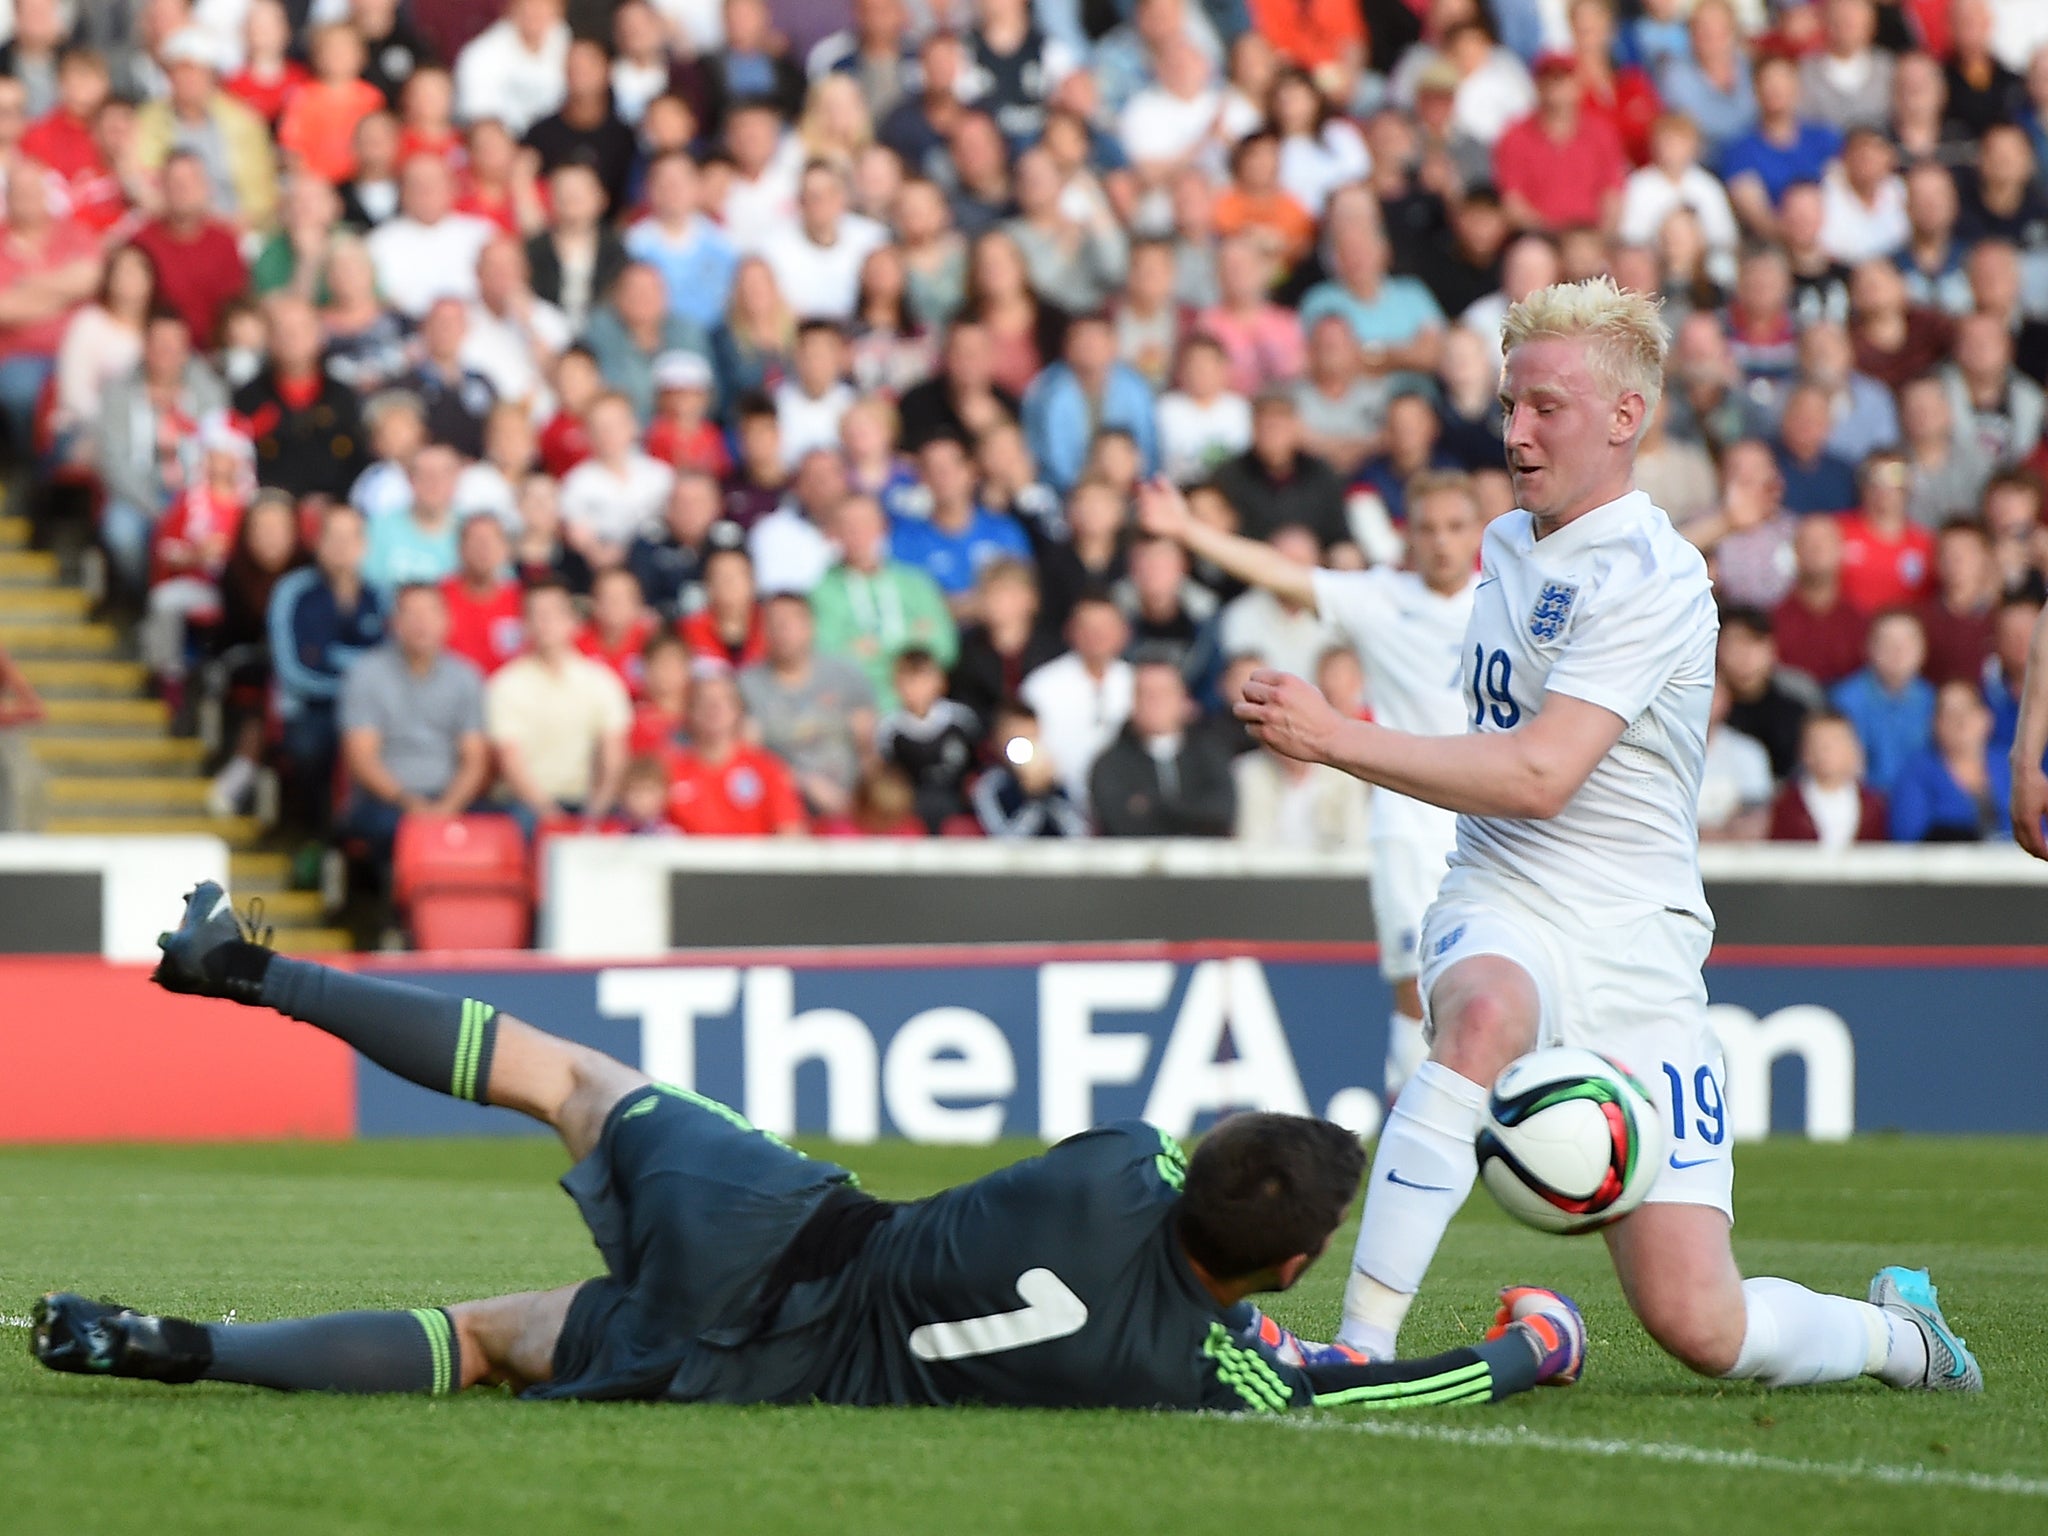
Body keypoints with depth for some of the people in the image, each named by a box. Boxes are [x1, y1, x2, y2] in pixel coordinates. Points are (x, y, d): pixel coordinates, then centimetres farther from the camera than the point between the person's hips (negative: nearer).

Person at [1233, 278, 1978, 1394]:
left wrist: (1334, 738, -24)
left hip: (1634, 943, -4)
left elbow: (1541, 774, -24)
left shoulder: (1652, 579, -14)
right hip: (1501, 913, 5)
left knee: (1695, 1322, -11)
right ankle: (1359, 1346, -40)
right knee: (1485, 1012, -38)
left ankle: (1896, 1334, 22)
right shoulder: (1506, 545, 12)